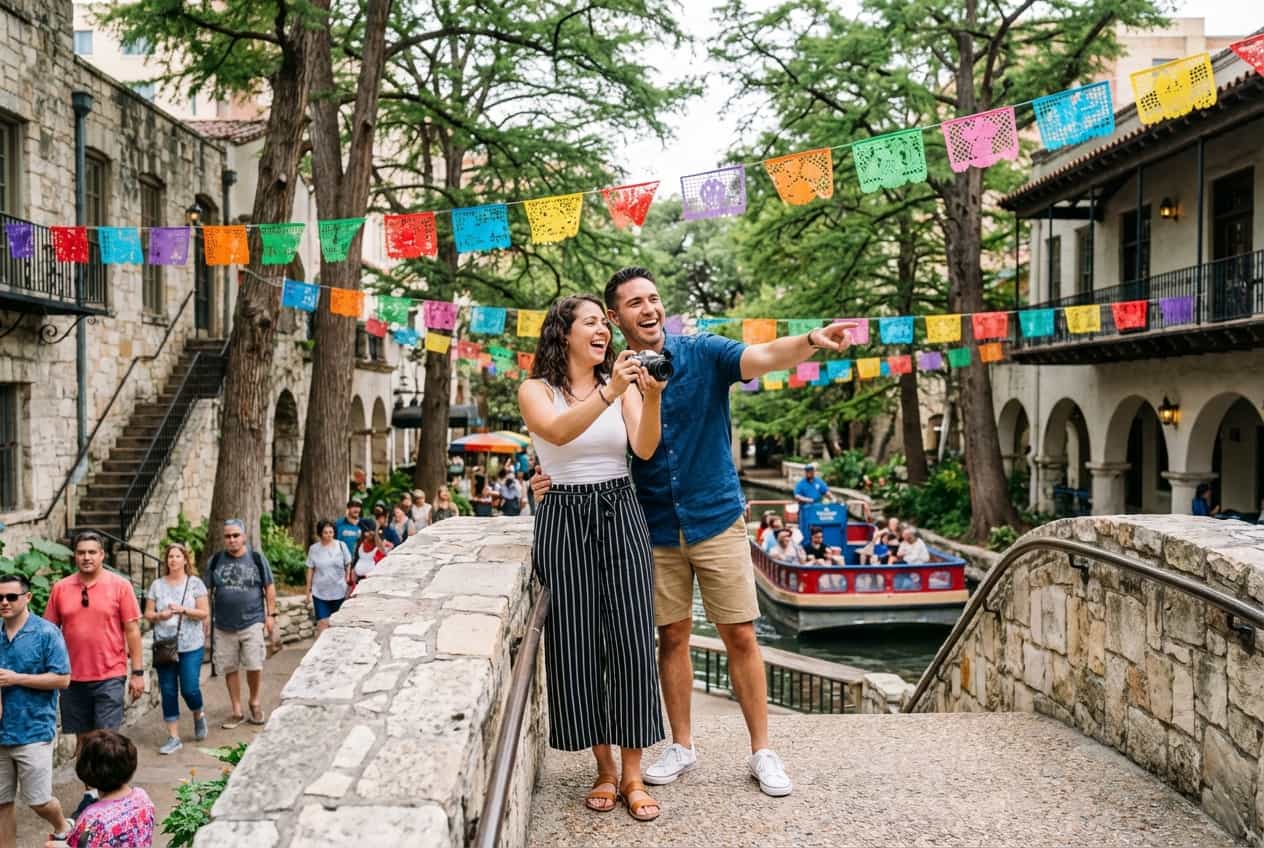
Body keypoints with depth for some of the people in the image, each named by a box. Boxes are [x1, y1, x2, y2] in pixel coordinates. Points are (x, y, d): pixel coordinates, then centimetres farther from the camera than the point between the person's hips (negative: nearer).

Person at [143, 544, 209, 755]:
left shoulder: (195, 583, 0)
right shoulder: (157, 585, 7)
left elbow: (205, 613, -3)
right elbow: (147, 614, 8)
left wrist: (183, 610, -17)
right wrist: (159, 615, -13)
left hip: (191, 646, -2)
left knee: (189, 689, -5)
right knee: (168, 691, 4)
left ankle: (198, 716, 28)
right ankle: (174, 738, 12)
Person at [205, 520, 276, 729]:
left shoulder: (256, 558, 0)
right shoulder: (216, 561, 5)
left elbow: (269, 587, 5)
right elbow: (208, 591, 13)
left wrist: (271, 614, 1)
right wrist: (207, 617, 9)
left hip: (252, 623, -2)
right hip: (224, 626, 2)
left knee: (254, 666, -2)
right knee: (229, 669, 7)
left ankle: (255, 703, 22)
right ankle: (237, 711, 19)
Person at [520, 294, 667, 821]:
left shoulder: (623, 386, 8)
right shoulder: (536, 390, 2)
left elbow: (644, 450, -8)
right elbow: (556, 432, -21)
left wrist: (652, 399, -25)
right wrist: (608, 393, -33)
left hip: (620, 517, 2)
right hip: (564, 519, -1)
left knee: (632, 642, -4)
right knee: (577, 645, 0)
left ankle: (633, 774, 6)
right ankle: (604, 768, 15)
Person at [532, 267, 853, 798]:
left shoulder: (702, 353, -6)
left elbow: (761, 357, -23)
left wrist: (809, 341, -43)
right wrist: (556, 480, -14)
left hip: (717, 519, -2)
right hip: (655, 530, 2)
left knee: (740, 636, 2)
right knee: (672, 637, 11)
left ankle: (762, 751, 16)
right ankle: (682, 746, 27)